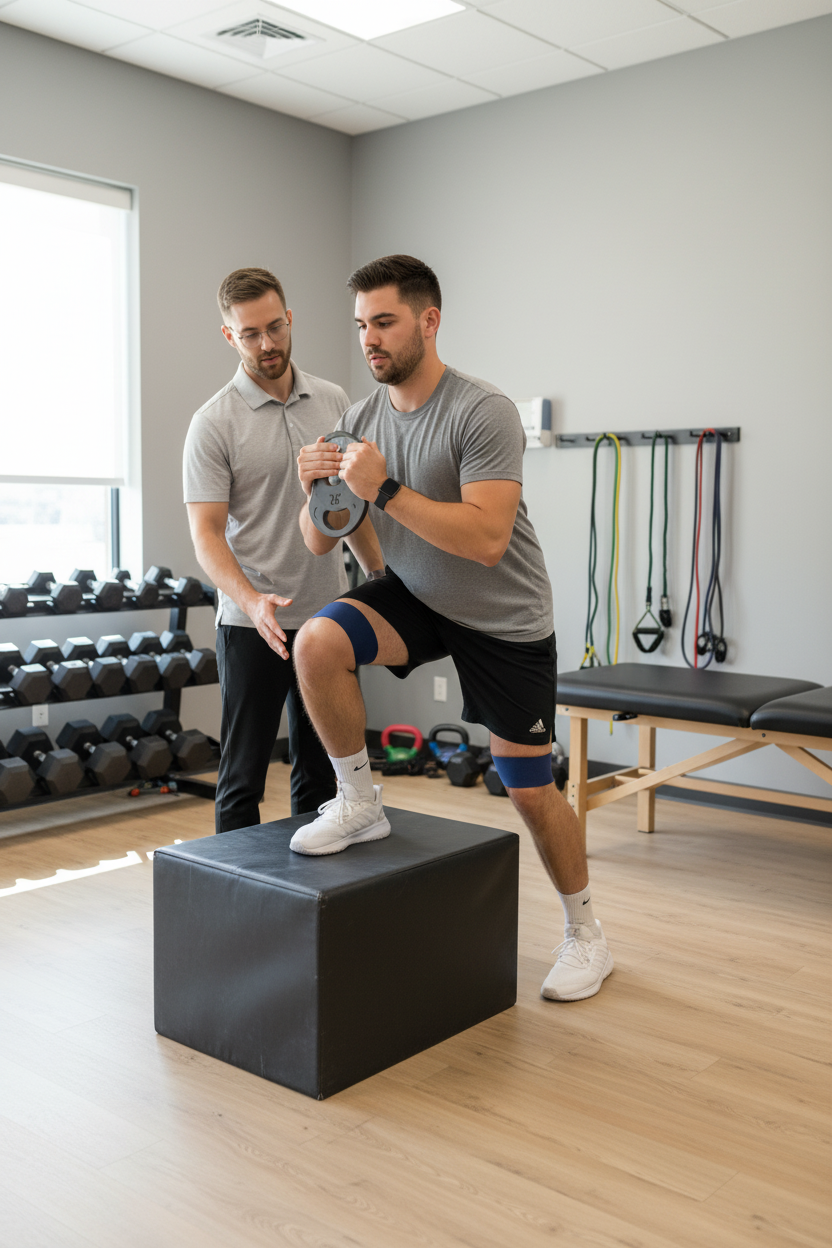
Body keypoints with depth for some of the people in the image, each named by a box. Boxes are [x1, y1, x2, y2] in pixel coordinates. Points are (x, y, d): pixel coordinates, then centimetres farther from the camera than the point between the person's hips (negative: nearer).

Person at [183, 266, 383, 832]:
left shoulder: (333, 402, 6)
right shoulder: (215, 423, -10)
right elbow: (207, 533, -15)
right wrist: (252, 600, -31)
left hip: (329, 614, 5)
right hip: (253, 622, -5)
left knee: (321, 771, 14)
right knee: (244, 776, 4)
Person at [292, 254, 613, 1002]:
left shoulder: (483, 413, -23)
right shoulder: (361, 421, -3)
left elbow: (487, 540, -33)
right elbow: (320, 544, -1)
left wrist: (385, 491, -36)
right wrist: (317, 491, -23)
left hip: (504, 622, -5)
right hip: (417, 596, 5)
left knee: (530, 789, 1)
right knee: (317, 643, -24)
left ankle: (585, 934, 25)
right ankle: (358, 802, -3)